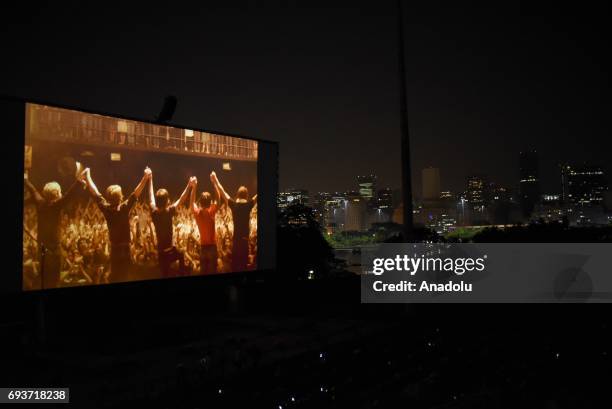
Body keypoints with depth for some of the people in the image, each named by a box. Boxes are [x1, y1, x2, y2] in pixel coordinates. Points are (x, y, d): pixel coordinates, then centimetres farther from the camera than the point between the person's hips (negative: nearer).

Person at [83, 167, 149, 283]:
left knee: (114, 277, 13)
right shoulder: (125, 208, -17)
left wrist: (87, 175, 9)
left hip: (114, 250, 3)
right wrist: (145, 177, -19)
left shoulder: (106, 208, -9)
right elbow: (136, 193, -18)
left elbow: (95, 192, 0)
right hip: (125, 249, -3)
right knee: (124, 277, 3)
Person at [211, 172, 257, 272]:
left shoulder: (233, 204, -2)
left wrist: (215, 180, 16)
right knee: (243, 264, 3)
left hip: (235, 239, 2)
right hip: (245, 239, -2)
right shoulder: (249, 204, -6)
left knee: (235, 264, 7)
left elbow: (222, 191, 6)